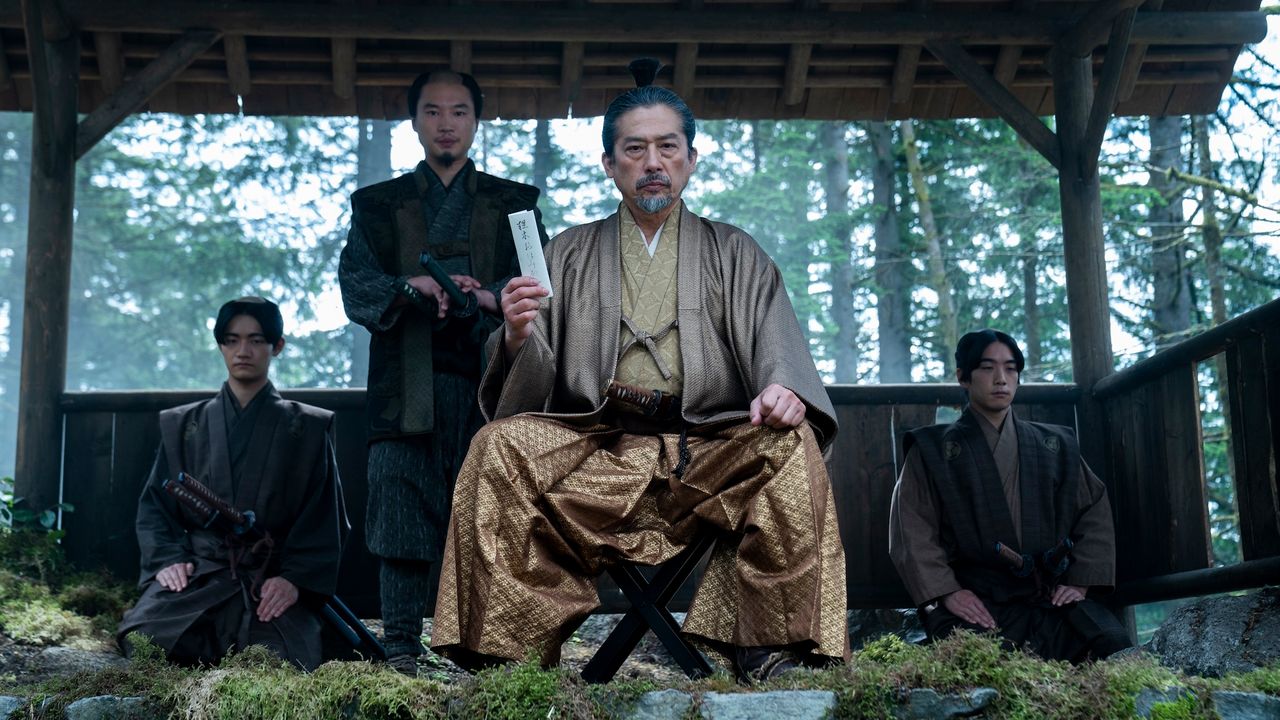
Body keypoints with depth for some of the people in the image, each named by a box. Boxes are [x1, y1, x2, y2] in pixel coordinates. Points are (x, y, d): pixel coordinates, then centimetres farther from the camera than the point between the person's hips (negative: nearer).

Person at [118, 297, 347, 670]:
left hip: (272, 581, -1)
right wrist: (167, 559, -7)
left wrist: (294, 578, -12)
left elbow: (324, 518, 4)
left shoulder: (306, 428, 12)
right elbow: (154, 503, 13)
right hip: (196, 571, 2)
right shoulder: (183, 424, 19)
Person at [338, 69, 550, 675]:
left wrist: (488, 296, -17)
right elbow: (355, 284, 4)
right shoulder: (378, 205, 17)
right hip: (407, 389, 0)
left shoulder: (513, 204, 17)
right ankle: (401, 650, 2)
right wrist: (411, 288, -16)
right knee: (402, 512, -4)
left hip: (489, 383, 0)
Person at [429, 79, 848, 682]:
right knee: (499, 446, -26)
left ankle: (771, 642, -25)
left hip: (710, 448, 0)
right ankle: (511, 647, -22)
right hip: (596, 447, 1)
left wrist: (783, 387, -20)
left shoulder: (735, 255, 18)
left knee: (791, 445, -29)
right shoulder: (568, 255, 18)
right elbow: (527, 383, 9)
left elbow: (776, 344, 5)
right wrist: (517, 335, -16)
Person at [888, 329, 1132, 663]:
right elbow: (913, 530, 2)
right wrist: (945, 591, -12)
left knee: (1112, 644, -26)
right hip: (976, 602, -3)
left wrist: (1081, 579, 3)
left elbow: (1096, 509, 18)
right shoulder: (933, 451, 11)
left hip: (1053, 597, 3)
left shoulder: (1056, 446, 22)